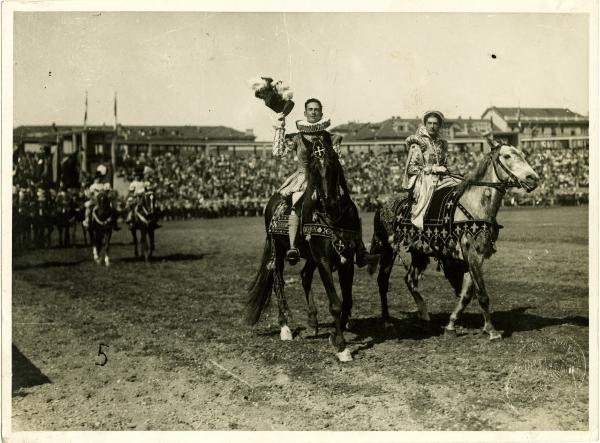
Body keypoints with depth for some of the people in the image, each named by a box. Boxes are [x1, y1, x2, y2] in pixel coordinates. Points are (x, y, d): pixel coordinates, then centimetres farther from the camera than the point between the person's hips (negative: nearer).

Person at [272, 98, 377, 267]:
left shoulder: (330, 138, 13)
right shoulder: (297, 138, 9)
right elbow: (278, 152, -1)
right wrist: (280, 128, -3)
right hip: (304, 178, -3)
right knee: (297, 203, -34)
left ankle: (360, 253, -3)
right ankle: (292, 248, -42)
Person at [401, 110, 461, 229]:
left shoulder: (441, 143, 18)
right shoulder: (417, 144, 0)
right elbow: (411, 168, -6)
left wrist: (444, 170, 3)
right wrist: (432, 169, -11)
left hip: (440, 179, 6)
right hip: (422, 179, -6)